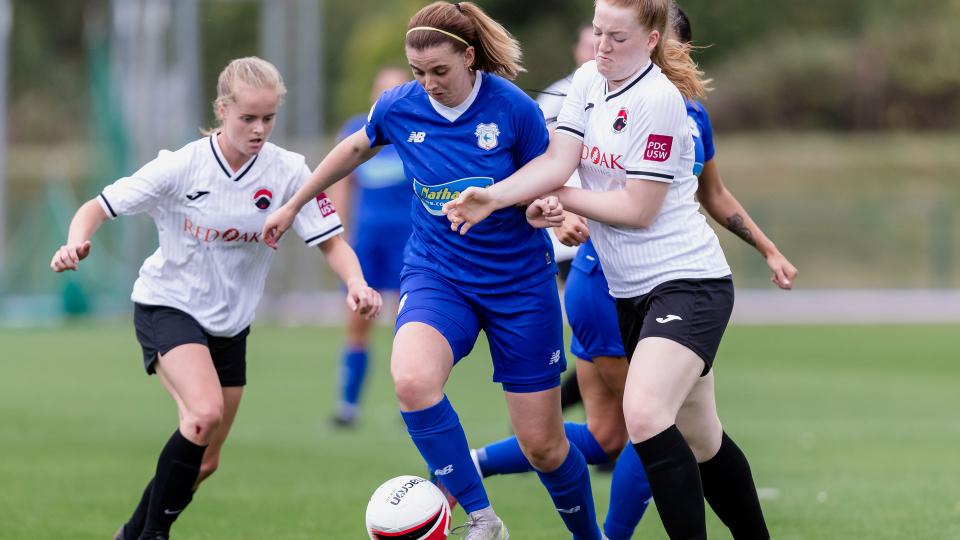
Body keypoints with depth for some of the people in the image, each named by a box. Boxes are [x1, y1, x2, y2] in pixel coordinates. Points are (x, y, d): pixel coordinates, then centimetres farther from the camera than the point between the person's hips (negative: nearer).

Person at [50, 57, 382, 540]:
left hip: (231, 323, 5)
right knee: (205, 411, -30)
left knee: (204, 462, 10)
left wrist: (356, 284, -31)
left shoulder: (287, 171, -11)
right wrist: (76, 244, -34)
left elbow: (330, 241, -10)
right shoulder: (182, 166, -17)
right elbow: (97, 209, -13)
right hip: (167, 305, -5)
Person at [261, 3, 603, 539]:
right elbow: (356, 148, 14)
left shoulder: (514, 108, -15)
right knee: (412, 379, -32)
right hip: (437, 271, 2)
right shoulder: (399, 107, -7)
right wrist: (292, 206, 23)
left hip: (520, 281, -1)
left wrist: (544, 208, -25)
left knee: (543, 445, 2)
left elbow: (546, 184, -2)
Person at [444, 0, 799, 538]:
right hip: (632, 291, 8)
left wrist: (556, 197, -9)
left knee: (645, 414, -27)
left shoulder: (659, 101, -18)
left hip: (688, 284, -8)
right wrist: (495, 196, -21)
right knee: (699, 437, 15)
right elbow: (557, 161, -3)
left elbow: (637, 209, -17)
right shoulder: (589, 81, 6)